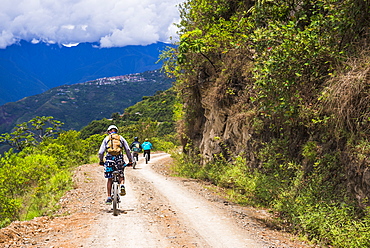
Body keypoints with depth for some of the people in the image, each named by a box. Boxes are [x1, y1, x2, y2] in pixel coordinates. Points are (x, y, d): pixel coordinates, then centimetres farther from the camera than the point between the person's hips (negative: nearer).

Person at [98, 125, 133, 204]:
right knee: (121, 176, 18)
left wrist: (101, 161, 24)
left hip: (109, 159, 0)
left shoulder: (106, 138, 14)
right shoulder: (121, 138, 16)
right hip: (119, 159, 0)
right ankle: (122, 186, -13)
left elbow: (101, 152, 8)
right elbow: (128, 150, 10)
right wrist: (130, 161, 17)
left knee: (109, 179, 10)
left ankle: (109, 198, 7)